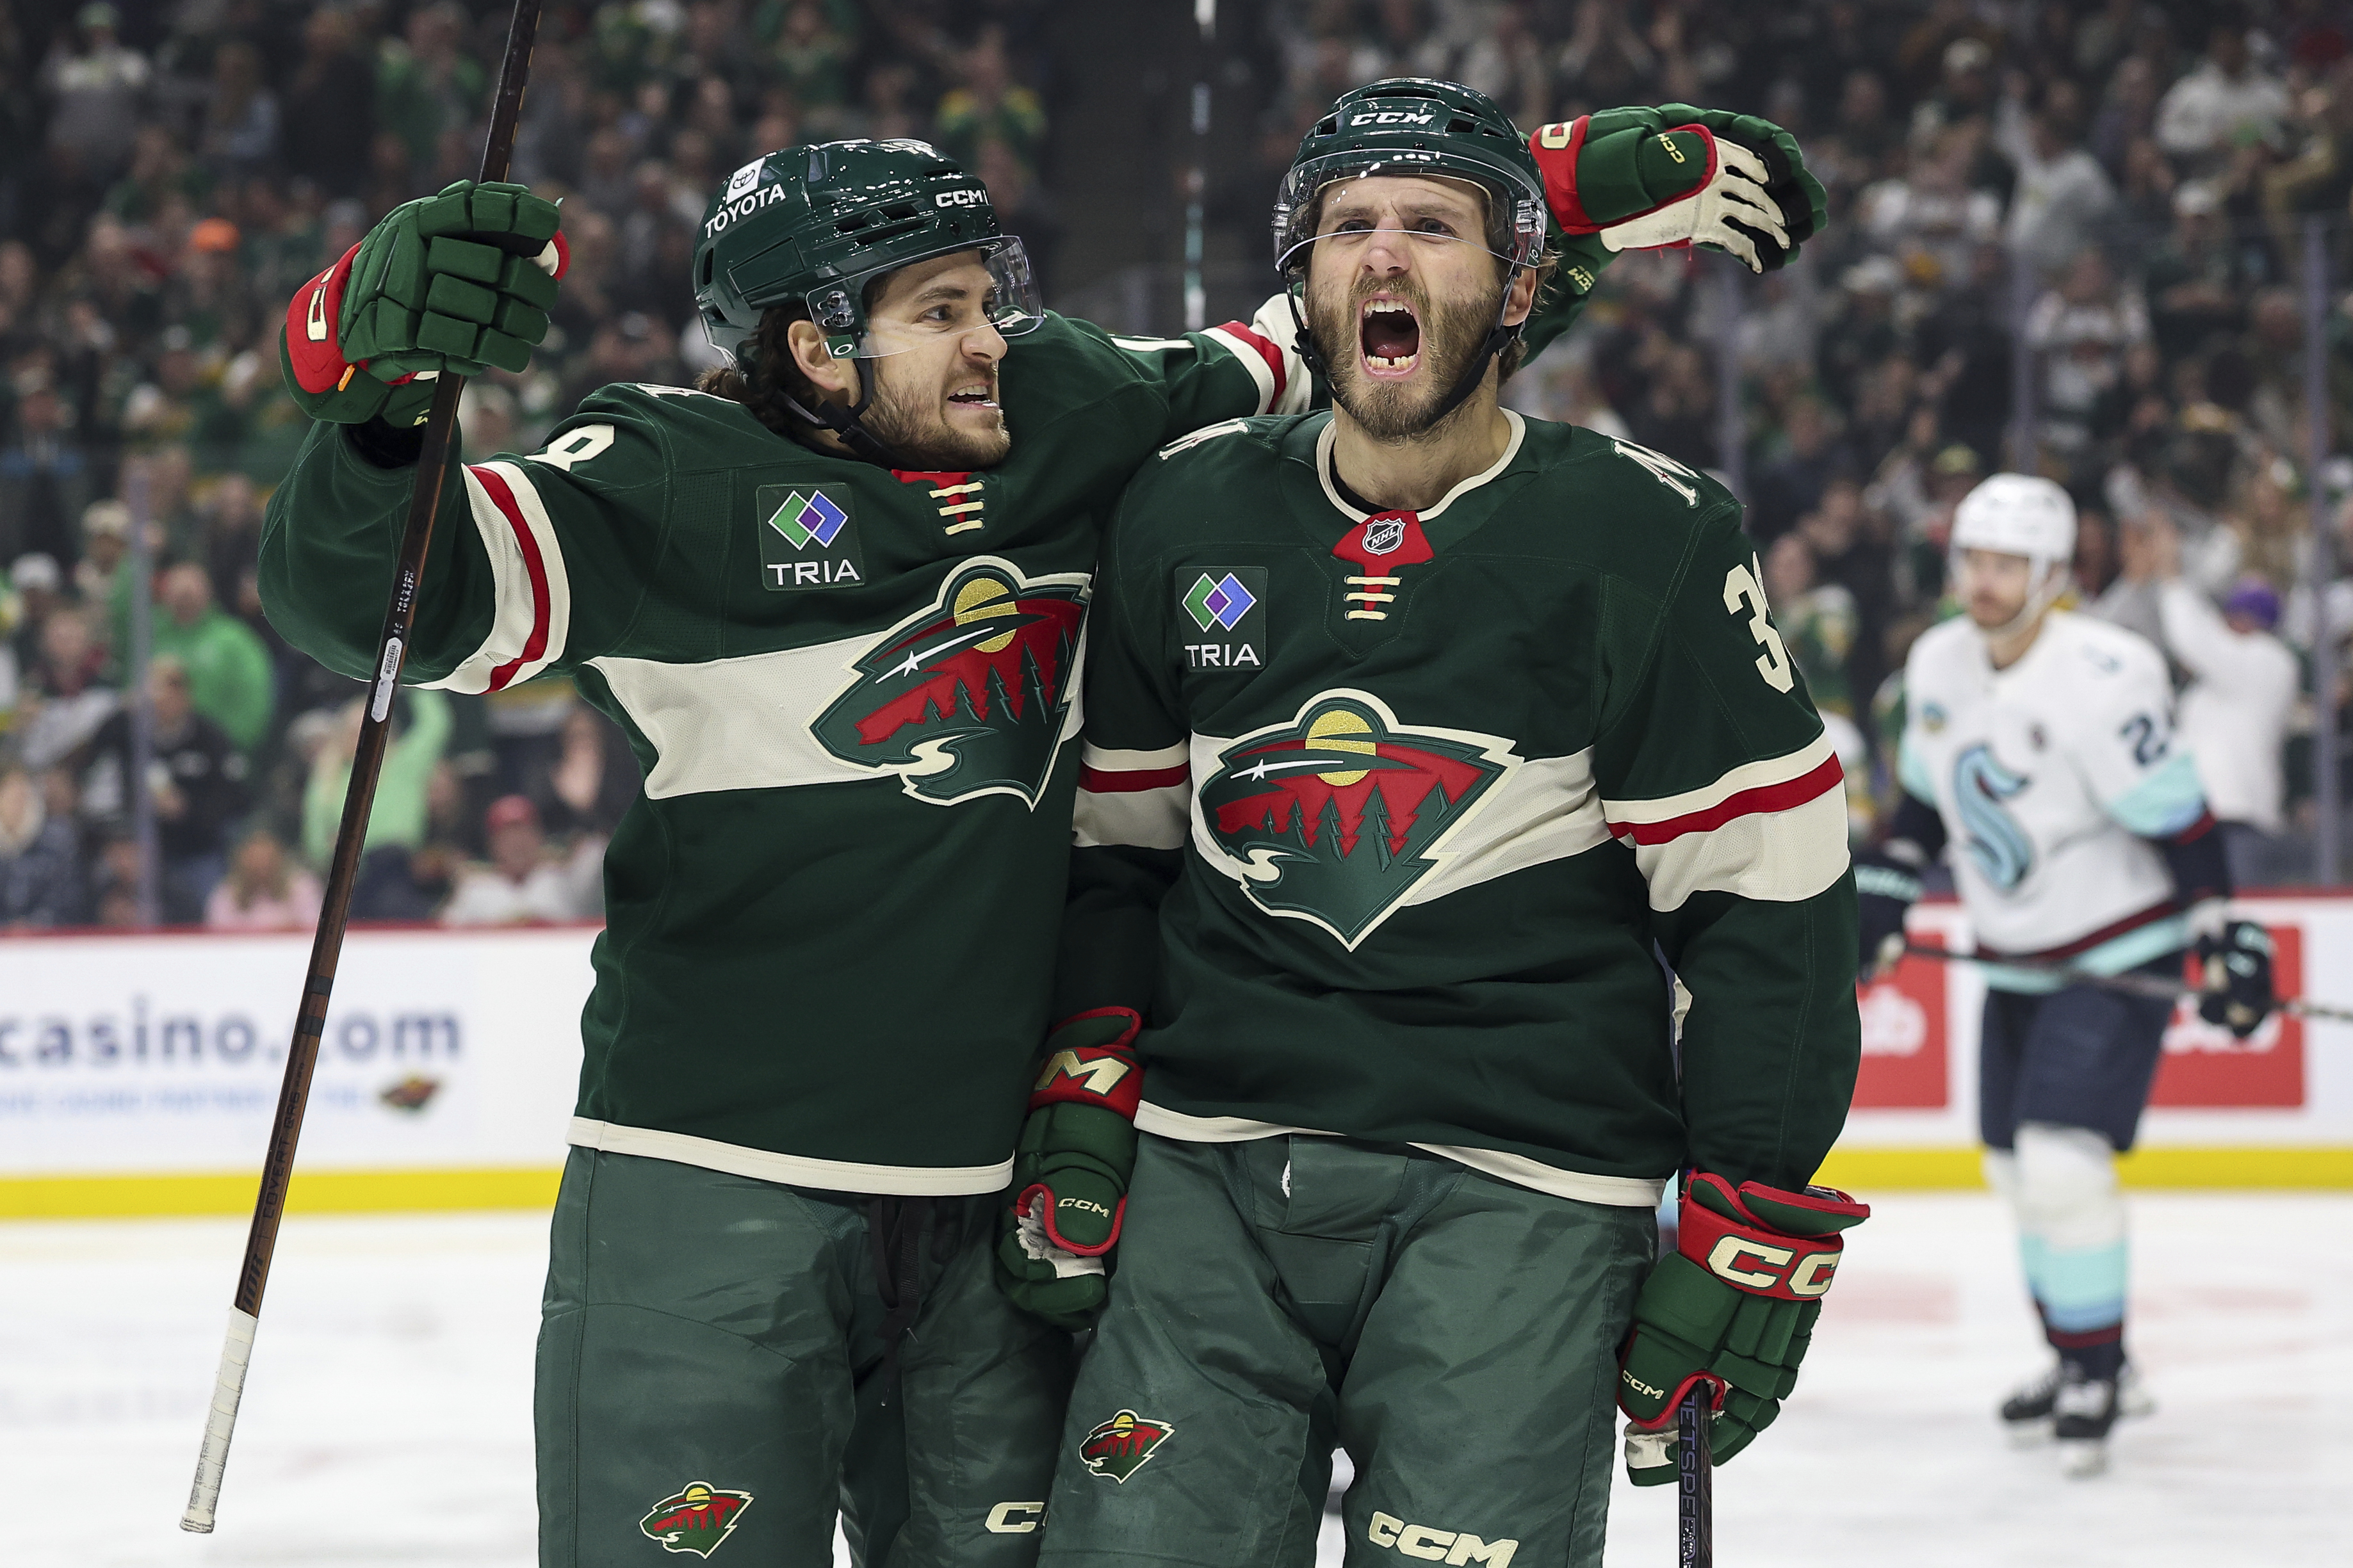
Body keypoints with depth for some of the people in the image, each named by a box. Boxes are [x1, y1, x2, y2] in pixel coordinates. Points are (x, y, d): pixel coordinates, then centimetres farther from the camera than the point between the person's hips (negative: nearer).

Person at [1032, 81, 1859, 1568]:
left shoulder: (1644, 537, -3)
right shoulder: (1188, 514, 9)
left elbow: (1766, 890, -3)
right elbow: (1119, 832, 19)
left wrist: (1755, 1232, -6)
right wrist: (1086, 1086, 8)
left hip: (1519, 1193, -3)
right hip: (1215, 1167, 3)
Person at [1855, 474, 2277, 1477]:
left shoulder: (2099, 680, -24)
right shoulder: (1939, 663, 0)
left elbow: (2178, 820, -21)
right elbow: (1928, 795, 16)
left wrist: (2225, 942, -24)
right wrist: (1883, 889, 10)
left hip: (2119, 959, -8)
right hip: (2016, 962, 8)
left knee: (2061, 1163, -17)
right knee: (2019, 1170, 13)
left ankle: (2096, 1373, -3)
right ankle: (2083, 1365, 29)